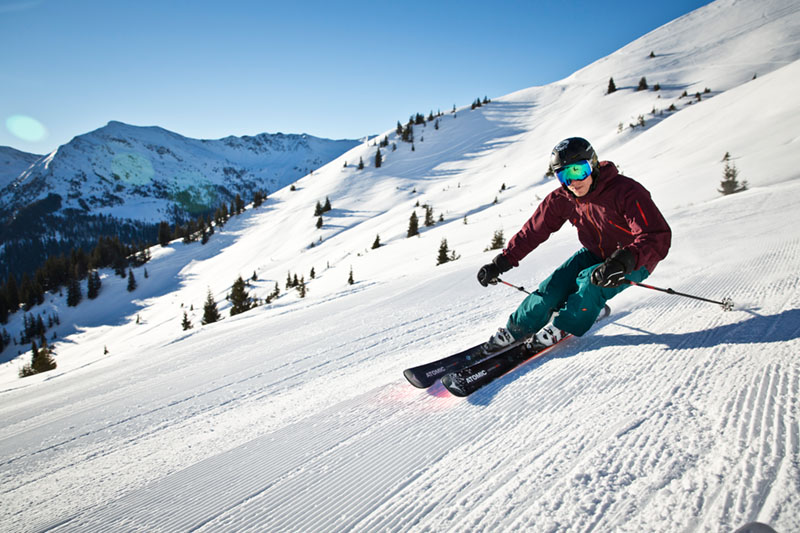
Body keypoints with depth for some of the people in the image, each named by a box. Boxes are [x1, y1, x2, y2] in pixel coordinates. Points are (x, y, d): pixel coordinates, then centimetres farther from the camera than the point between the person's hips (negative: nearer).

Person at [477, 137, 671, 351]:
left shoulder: (626, 192, -29)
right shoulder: (561, 200, -12)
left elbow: (658, 237, -37)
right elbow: (532, 232, -3)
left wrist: (623, 261, -55)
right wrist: (500, 263, -7)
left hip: (635, 261, -5)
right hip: (595, 254, 5)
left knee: (591, 280, -30)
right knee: (554, 285, -11)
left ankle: (564, 326, -4)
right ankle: (516, 330, 9)